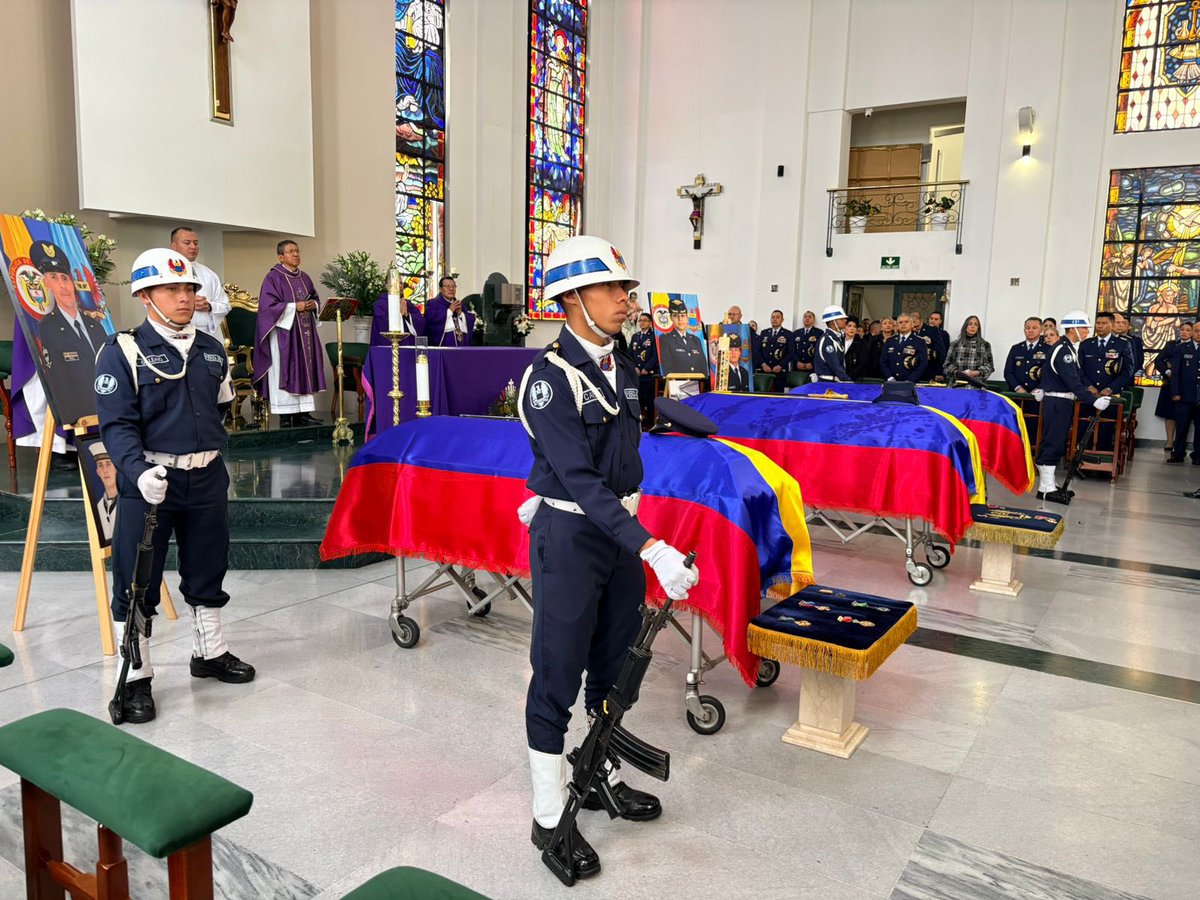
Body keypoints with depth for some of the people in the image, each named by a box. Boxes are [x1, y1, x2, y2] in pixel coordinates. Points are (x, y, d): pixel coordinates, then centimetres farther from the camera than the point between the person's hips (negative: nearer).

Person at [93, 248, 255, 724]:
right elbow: (116, 425, -15)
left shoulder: (212, 350, 9)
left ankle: (209, 651, 36)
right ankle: (136, 677, 16)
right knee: (137, 582, 3)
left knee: (207, 571, 17)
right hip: (149, 480, -5)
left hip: (207, 479, 5)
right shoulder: (123, 351, -8)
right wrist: (139, 471, -29)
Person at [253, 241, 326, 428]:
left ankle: (303, 413, 7)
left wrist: (313, 305, -4)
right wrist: (294, 307, -17)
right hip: (284, 331, -6)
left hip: (305, 332, 7)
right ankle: (285, 417, -3)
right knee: (285, 372, -6)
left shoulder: (304, 277, 15)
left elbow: (315, 297, 19)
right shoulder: (273, 278, -5)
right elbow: (269, 305, -13)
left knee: (305, 370, 4)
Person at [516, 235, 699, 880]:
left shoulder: (620, 368, 7)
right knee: (557, 676, 3)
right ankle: (550, 817, 18)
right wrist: (651, 549, -31)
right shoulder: (548, 375, -18)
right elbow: (579, 478, -25)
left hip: (621, 527, 8)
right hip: (570, 535, -8)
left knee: (616, 663, 18)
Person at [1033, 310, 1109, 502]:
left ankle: (1049, 483, 18)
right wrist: (1094, 401, -26)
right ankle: (1046, 488, -5)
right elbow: (1073, 382, -24)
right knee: (1053, 443, -8)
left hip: (1062, 401, 10)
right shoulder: (1063, 350, -17)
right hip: (1057, 403, -10)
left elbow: (1077, 376, 18)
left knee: (1056, 444, 12)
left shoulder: (1068, 348, 14)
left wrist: (1091, 393, 10)